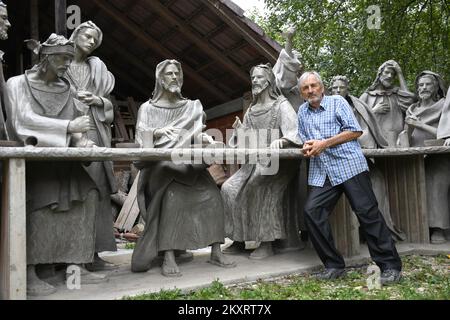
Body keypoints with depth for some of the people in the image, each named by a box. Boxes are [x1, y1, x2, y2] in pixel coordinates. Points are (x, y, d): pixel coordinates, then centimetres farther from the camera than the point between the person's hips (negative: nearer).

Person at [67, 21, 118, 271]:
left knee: (97, 189, -5)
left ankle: (93, 252, 0)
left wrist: (98, 100, -1)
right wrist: (72, 98, -7)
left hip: (94, 131, 3)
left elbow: (108, 105, 20)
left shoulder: (96, 67, 22)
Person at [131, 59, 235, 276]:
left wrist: (205, 138, -15)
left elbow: (196, 135, 8)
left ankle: (215, 252, -17)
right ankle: (168, 257, -35)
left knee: (211, 194, -21)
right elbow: (142, 140, -2)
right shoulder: (148, 108, 11)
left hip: (187, 163, 4)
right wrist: (158, 132, -23)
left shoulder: (191, 107, 20)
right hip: (159, 165, -3)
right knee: (173, 193, -34)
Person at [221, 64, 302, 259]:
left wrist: (281, 140, -36)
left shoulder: (281, 104, 1)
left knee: (264, 190, -30)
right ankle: (239, 239, -1)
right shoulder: (251, 110, 19)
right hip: (255, 161, 6)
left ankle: (267, 243, -18)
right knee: (229, 188, -10)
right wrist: (239, 131, -7)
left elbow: (293, 131, -15)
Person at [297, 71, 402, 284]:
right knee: (311, 211, -11)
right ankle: (334, 265, -1)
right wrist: (307, 147, 1)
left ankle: (391, 266, 0)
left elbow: (355, 131, -4)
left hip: (349, 165, -4)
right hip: (321, 172, 5)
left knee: (367, 212, -9)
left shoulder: (337, 102, 4)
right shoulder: (302, 111, 19)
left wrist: (324, 143, -10)